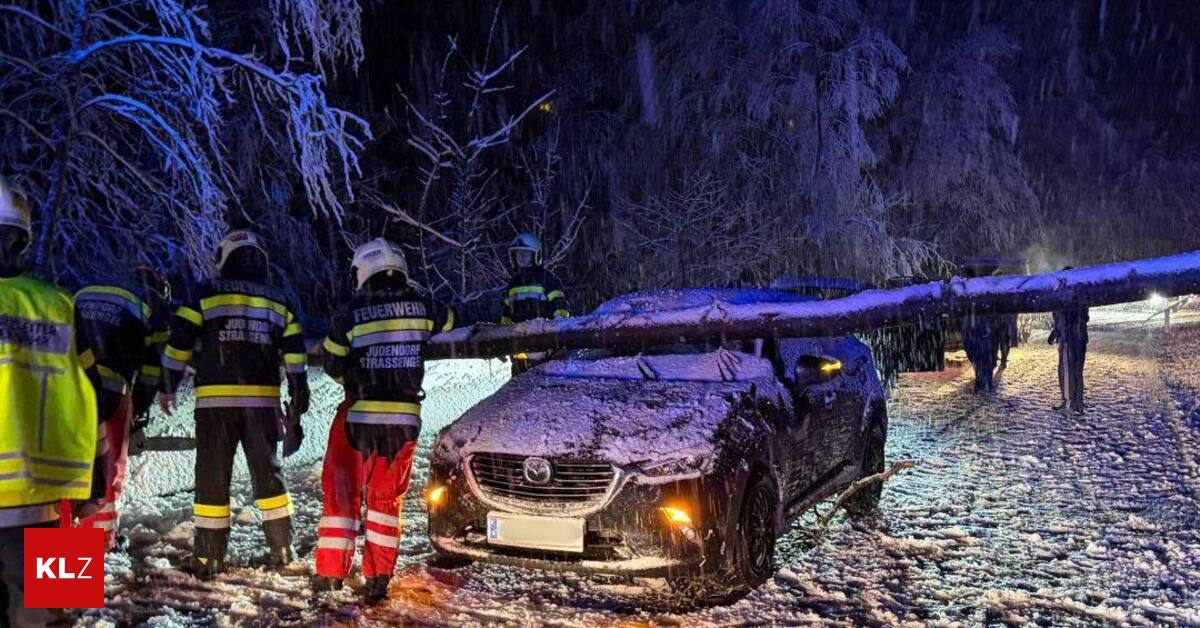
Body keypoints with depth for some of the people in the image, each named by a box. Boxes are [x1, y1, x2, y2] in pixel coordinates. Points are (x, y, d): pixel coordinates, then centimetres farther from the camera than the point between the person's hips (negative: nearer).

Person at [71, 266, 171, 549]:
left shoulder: (82, 295, 25)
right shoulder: (151, 301, 9)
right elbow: (151, 360, 4)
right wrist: (141, 406, 9)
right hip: (110, 391, -5)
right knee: (110, 463, 8)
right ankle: (100, 534, 11)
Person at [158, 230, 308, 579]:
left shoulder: (206, 296, 3)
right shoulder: (279, 303, 10)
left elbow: (179, 343, 2)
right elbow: (295, 356, 7)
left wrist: (167, 389, 12)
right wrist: (298, 402, 11)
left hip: (215, 401, -2)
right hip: (263, 401, 3)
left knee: (212, 478, 4)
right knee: (268, 474, 13)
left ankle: (209, 559, 6)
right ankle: (282, 549, 17)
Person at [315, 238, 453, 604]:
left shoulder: (349, 316, -7)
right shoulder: (420, 307, -2)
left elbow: (332, 365, 2)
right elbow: (448, 320, 20)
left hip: (359, 414, -2)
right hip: (404, 418, 2)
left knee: (341, 491, 10)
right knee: (387, 497, 15)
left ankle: (330, 574, 9)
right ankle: (378, 577, 14)